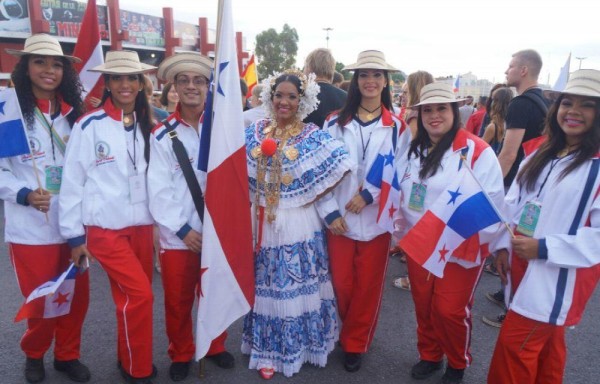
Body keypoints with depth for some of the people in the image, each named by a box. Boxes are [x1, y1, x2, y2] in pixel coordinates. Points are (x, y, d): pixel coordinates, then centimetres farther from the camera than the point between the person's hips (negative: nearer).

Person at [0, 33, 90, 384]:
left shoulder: (73, 112, 9)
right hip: (31, 226, -3)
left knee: (77, 296, 10)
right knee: (42, 300, 8)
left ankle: (67, 354, 34)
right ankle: (34, 354, 38)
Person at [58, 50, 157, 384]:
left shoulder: (147, 127, 7)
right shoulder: (89, 125, -7)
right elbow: (73, 181, -5)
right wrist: (74, 235, -4)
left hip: (142, 226, 5)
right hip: (105, 228, -4)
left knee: (134, 296, 11)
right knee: (139, 294, -10)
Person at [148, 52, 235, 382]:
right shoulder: (162, 134, -2)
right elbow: (159, 189, -7)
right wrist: (182, 229, -12)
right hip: (178, 235, -1)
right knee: (178, 301, 12)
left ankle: (215, 346, 39)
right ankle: (181, 354, 35)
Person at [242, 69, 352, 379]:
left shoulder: (312, 136, -6)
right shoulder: (255, 132, 4)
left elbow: (341, 167, -13)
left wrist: (313, 196, -11)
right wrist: (252, 200, 0)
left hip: (297, 225, -3)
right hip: (262, 222, 4)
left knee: (296, 287, 9)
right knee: (265, 287, 14)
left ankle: (297, 345, 31)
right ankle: (267, 348, 33)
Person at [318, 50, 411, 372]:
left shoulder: (396, 127, 3)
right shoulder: (335, 123, 3)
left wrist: (368, 195, -13)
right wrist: (330, 212, -9)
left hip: (375, 219, 0)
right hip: (340, 218, 1)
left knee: (368, 287, 10)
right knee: (341, 285, 10)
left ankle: (355, 343, 33)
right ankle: (348, 334, 40)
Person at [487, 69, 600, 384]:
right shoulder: (540, 151, 6)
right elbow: (512, 202, 8)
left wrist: (544, 248, -23)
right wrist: (503, 246, 1)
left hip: (560, 276, -6)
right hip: (524, 267, 6)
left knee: (513, 342, 0)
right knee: (543, 343, 22)